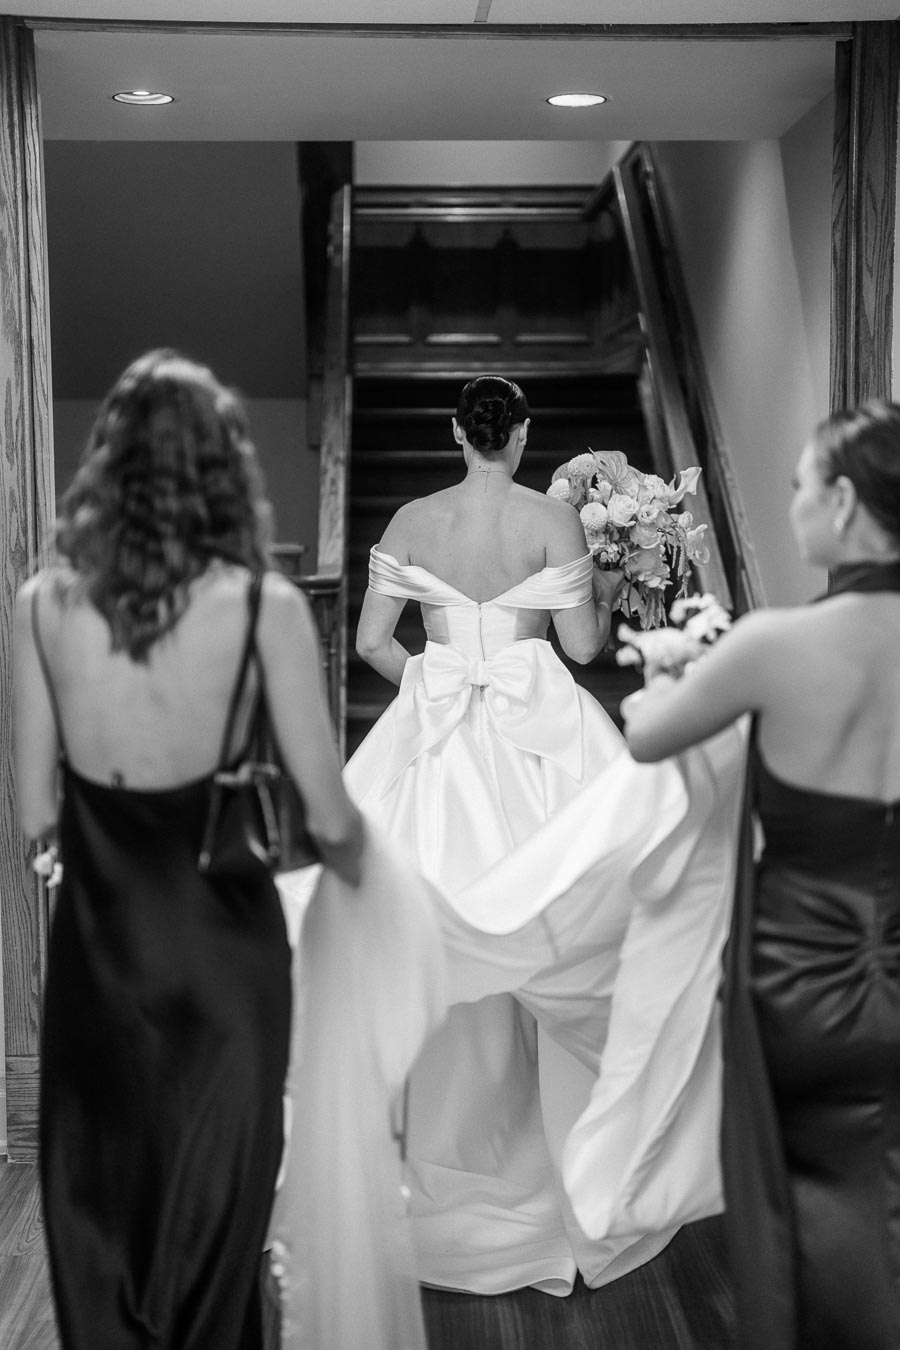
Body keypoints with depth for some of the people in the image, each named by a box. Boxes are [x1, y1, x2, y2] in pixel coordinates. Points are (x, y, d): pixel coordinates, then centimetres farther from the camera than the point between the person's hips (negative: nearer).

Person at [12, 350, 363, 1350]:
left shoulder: (43, 603, -7)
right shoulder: (263, 604, -14)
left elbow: (35, 811, -2)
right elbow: (329, 817, -10)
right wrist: (356, 868, 12)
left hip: (97, 934, 2)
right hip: (221, 938, -2)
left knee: (96, 1193, 21)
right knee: (211, 1194, 19)